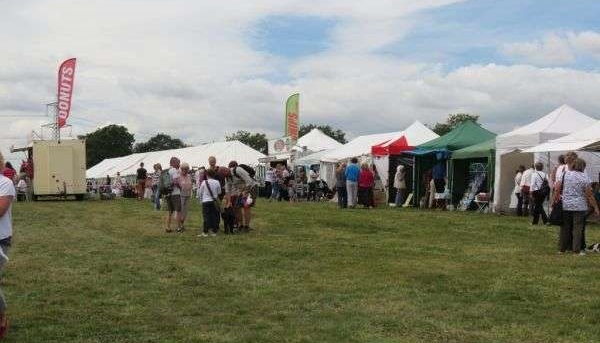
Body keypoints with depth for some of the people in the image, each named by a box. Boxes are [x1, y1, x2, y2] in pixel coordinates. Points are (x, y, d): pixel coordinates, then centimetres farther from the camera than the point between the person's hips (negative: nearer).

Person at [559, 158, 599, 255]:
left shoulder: (565, 174, 0)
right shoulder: (585, 178, -6)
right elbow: (589, 195, -4)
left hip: (565, 206, 3)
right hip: (579, 207, -2)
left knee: (565, 228, 10)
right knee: (578, 228, 4)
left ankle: (562, 248, 15)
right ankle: (577, 249, 5)